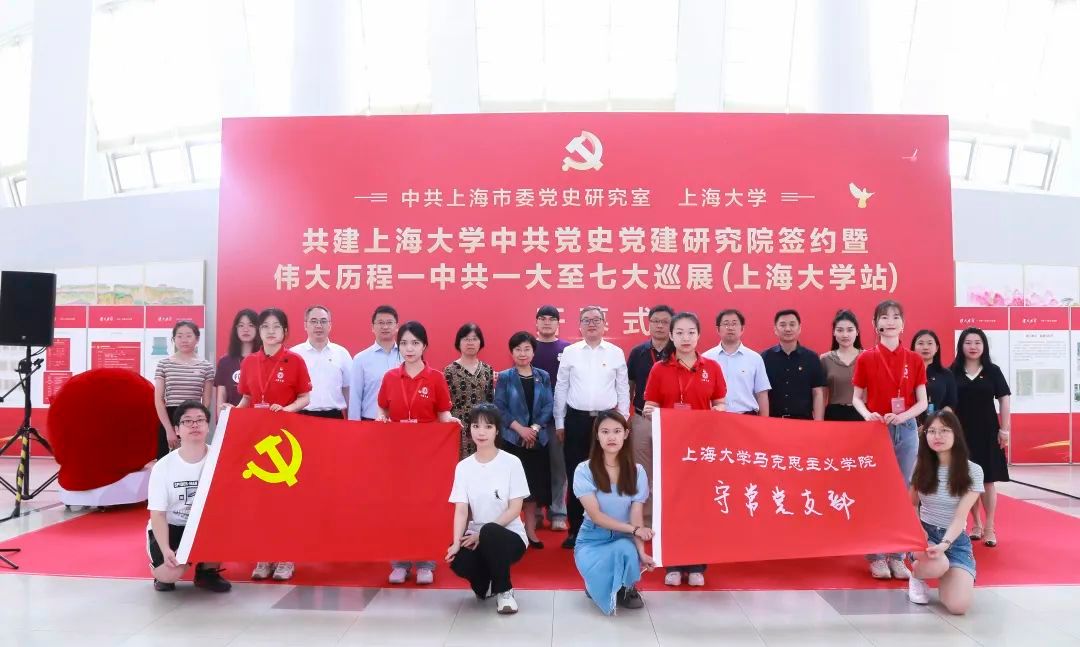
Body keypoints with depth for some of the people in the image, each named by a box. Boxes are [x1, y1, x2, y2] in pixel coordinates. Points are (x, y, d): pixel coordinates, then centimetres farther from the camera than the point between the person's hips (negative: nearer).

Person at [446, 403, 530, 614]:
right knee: (458, 561, -31)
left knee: (489, 533, -38)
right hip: (476, 536, 3)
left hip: (509, 535, -3)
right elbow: (461, 510, -5)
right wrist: (456, 542, -23)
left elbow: (515, 509, -10)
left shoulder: (511, 462, -7)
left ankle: (504, 590, -10)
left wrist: (482, 533, -18)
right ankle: (485, 584, 9)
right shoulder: (463, 467, 2)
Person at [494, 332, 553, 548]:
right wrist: (520, 428, -14)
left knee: (535, 483, 6)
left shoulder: (543, 377, 7)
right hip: (512, 439, -2)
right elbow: (499, 408, -5)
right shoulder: (504, 377, 0)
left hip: (538, 439, 3)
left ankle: (530, 530, 16)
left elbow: (549, 406, 2)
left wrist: (535, 428, -12)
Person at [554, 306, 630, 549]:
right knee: (575, 476, 4)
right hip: (576, 420, 0)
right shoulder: (569, 352, 2)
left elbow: (623, 388, 6)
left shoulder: (616, 353, 3)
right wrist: (559, 423, 4)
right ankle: (575, 529, 16)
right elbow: (561, 389, 6)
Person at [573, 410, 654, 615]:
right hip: (592, 541, -2)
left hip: (623, 540, 2)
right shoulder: (584, 470, -12)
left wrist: (641, 551, -27)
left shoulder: (637, 471, -4)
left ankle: (626, 588, -1)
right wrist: (633, 529, -22)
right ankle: (597, 583, 5)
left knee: (626, 551, -35)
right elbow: (596, 515, -15)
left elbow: (637, 516, -11)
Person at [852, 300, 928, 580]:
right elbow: (856, 398, 2)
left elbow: (922, 402, 3)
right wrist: (867, 415, -18)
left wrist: (902, 416, -16)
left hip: (906, 430, 2)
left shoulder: (914, 360, 3)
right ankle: (876, 555, 11)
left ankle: (897, 555, 16)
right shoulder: (866, 359, -1)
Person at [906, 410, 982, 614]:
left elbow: (961, 516, -14)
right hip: (924, 533, 0)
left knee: (959, 606, -20)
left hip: (955, 539, 0)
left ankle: (946, 578, 16)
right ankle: (916, 574, 1)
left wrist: (945, 544, -31)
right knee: (937, 565, -37)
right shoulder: (921, 465, 0)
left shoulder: (973, 471, -7)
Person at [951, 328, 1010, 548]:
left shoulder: (992, 371, 1)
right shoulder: (953, 372, 1)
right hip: (962, 433, 1)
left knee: (988, 480, 2)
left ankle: (990, 528, 11)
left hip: (987, 432, 0)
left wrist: (1004, 430, -4)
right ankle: (976, 525, 21)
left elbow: (1004, 400, 1)